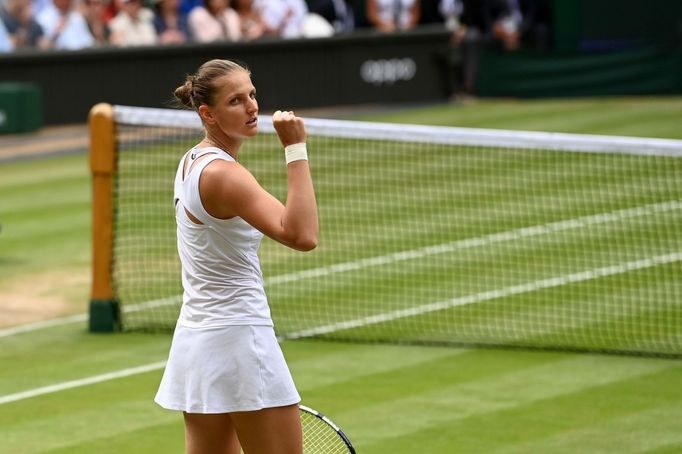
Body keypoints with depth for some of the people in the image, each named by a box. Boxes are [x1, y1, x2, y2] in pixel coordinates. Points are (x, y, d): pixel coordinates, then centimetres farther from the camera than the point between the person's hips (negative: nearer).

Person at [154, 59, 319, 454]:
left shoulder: (191, 161, 11)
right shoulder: (222, 174, -18)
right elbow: (302, 235, -30)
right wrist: (296, 149, -28)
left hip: (195, 333, 9)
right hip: (238, 336, -9)